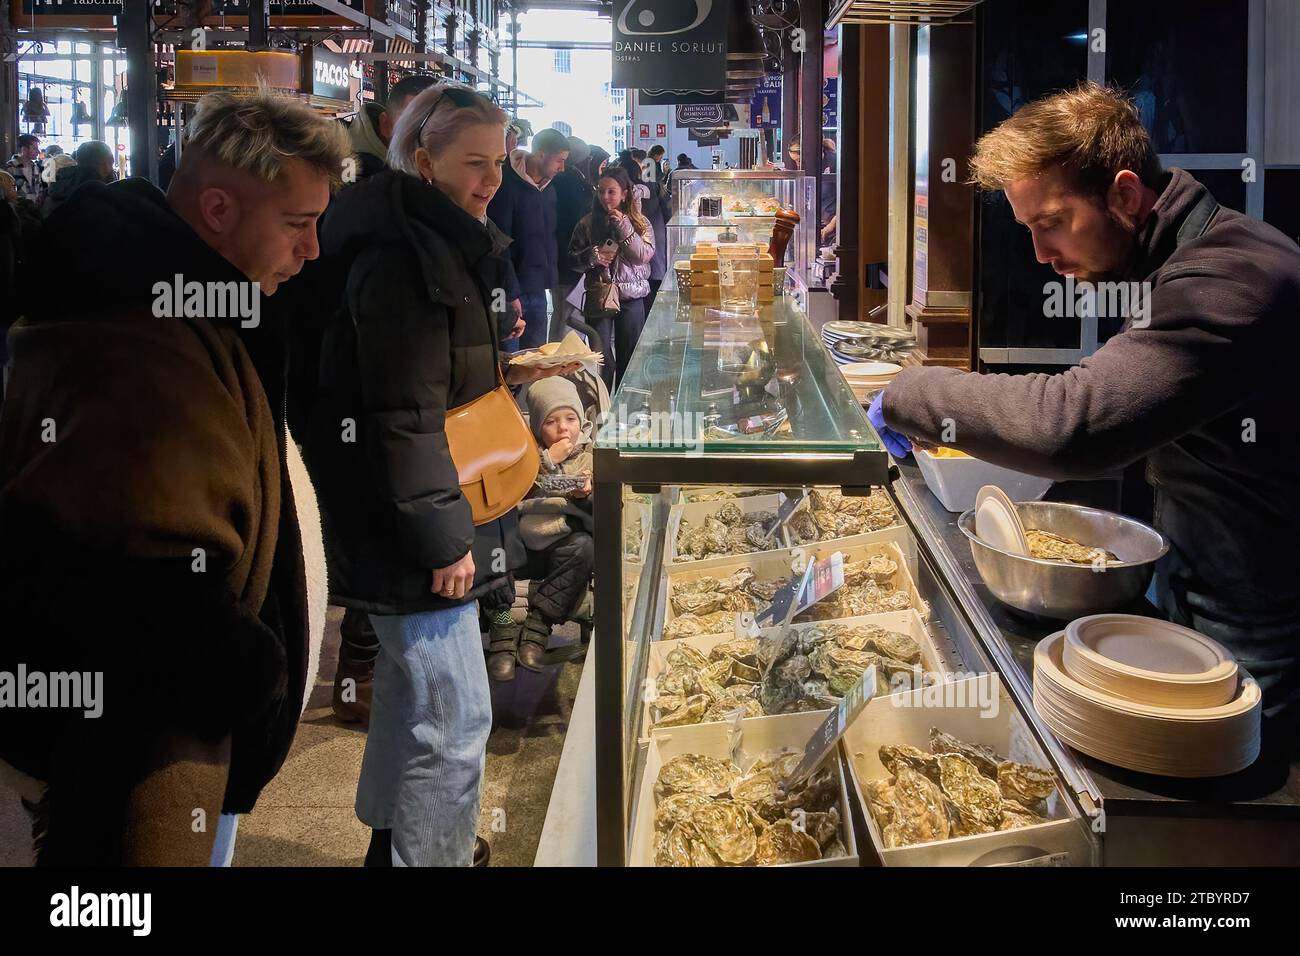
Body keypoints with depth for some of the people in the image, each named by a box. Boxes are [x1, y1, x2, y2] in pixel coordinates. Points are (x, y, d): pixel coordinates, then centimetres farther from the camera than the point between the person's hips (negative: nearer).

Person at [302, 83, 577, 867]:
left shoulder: (442, 242, 13)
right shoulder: (402, 257, -20)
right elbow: (404, 413, -24)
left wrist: (506, 373, 14)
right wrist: (443, 537, -22)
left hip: (423, 519, 11)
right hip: (414, 523, -11)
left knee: (413, 680, 24)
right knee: (455, 715, -4)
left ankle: (395, 831, 42)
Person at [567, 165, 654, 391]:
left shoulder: (639, 223, 2)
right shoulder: (587, 223, 3)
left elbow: (644, 255, -12)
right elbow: (572, 259, 5)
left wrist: (623, 227, -16)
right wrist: (592, 256, -15)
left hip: (631, 298, 1)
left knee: (629, 358, 10)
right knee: (601, 358, -3)